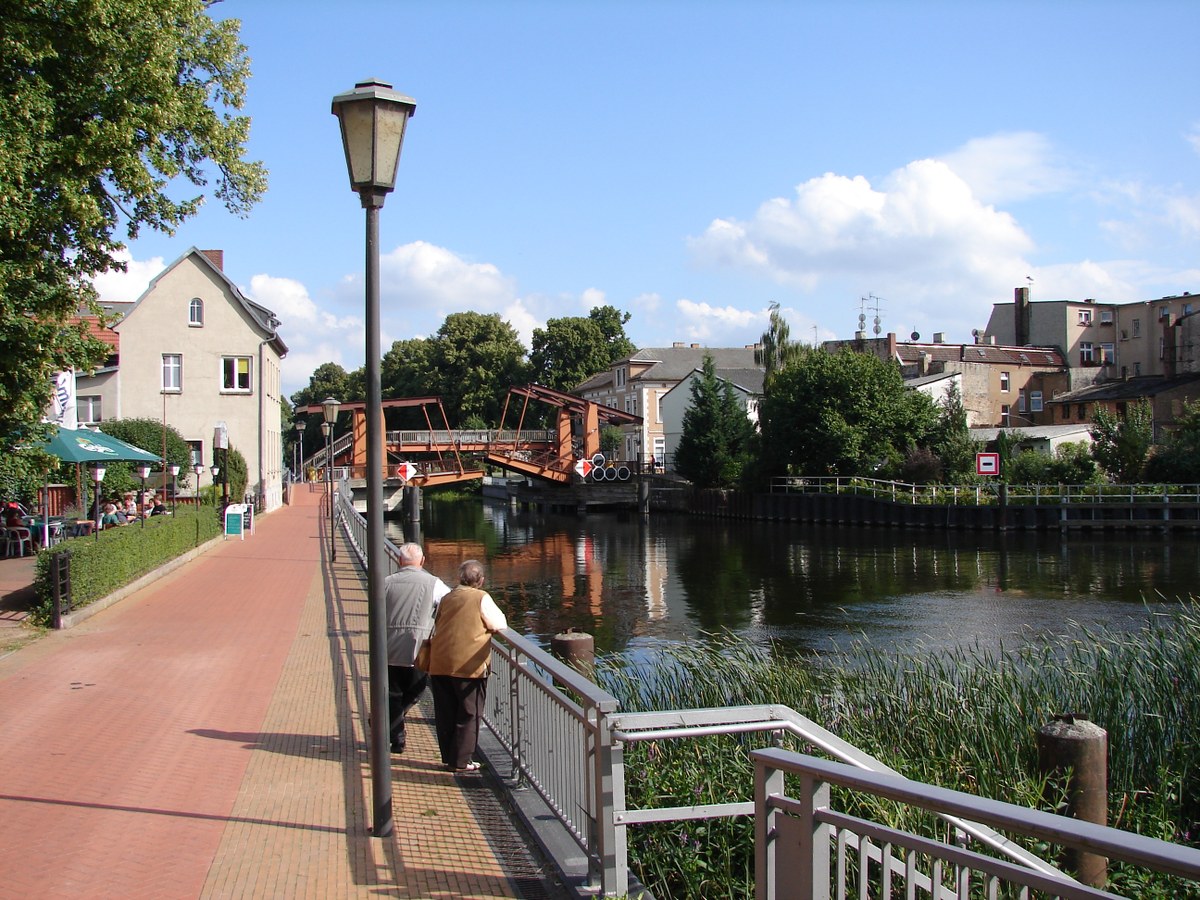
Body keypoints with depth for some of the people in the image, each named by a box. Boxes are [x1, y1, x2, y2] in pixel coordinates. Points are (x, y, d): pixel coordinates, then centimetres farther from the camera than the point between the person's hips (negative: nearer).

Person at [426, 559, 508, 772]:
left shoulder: (447, 598, 12)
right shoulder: (481, 598, -5)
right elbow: (500, 626, -5)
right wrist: (499, 615, 14)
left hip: (439, 664, 5)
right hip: (468, 665, -5)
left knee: (445, 714, 14)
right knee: (468, 714, 6)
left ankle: (448, 757, 22)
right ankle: (460, 761, 7)